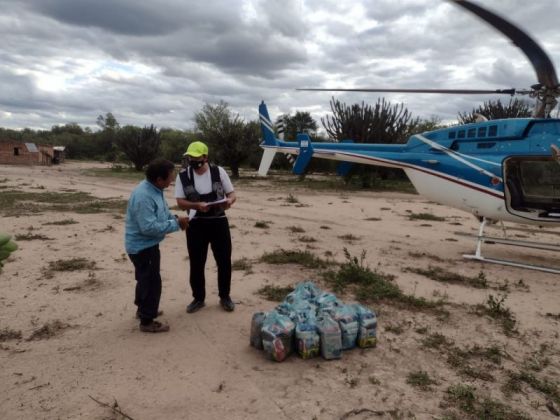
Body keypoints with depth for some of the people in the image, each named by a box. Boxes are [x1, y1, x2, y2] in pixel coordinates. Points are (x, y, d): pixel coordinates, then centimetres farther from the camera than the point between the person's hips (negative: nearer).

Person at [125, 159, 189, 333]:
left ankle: (143, 309, 43)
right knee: (152, 282, -1)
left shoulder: (155, 189, 2)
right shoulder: (143, 197, -30)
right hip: (143, 246, -10)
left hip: (146, 244, 10)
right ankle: (147, 321, 13)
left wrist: (175, 218, -4)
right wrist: (176, 224, -26)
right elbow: (149, 227, -33)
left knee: (146, 279, 24)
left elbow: (161, 213, 16)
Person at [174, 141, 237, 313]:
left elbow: (232, 193, 2)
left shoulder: (218, 171, -4)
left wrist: (229, 201, -22)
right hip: (196, 224, 0)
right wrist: (197, 205, -24)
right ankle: (198, 298, 27)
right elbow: (180, 202, -5)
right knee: (196, 263, 9)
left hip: (219, 222, 0)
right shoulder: (183, 176, -3)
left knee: (224, 261, 7)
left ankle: (225, 296, 26)